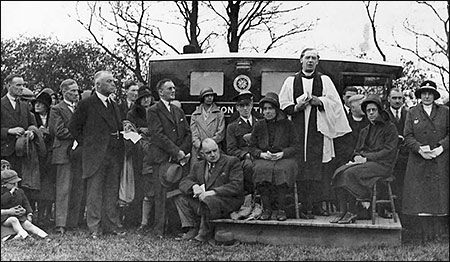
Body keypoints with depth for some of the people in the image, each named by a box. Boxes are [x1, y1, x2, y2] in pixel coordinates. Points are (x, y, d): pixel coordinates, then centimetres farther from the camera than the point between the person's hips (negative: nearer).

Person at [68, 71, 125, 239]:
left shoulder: (114, 106, 16)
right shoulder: (86, 104, -4)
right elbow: (73, 126, -1)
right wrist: (85, 143, -4)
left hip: (114, 154, 6)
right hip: (95, 154, -6)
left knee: (112, 192, 9)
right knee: (94, 192, -1)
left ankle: (111, 226, 17)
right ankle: (94, 228, 5)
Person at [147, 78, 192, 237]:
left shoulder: (178, 111, 22)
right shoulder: (153, 111, 1)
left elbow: (188, 133, 17)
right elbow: (158, 135, -9)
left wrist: (183, 151, 0)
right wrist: (176, 151, -12)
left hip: (180, 158, 5)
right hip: (162, 159, -5)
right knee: (161, 195, -5)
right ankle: (159, 229, -1)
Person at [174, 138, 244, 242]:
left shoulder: (232, 162, -2)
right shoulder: (198, 166, 16)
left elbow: (237, 186, -13)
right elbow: (184, 181, 9)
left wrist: (212, 192, -22)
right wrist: (194, 186, -17)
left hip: (228, 200, -6)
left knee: (207, 201, -34)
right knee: (180, 198, -5)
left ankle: (206, 233, -12)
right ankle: (193, 228, -6)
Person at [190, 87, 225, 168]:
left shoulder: (219, 114, 12)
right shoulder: (195, 115, 16)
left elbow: (220, 134, 3)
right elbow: (193, 134, 7)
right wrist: (200, 145, -10)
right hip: (198, 151, 1)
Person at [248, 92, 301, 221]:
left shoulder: (287, 124, 8)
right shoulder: (258, 126, 14)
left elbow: (296, 146, 5)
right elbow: (252, 147, 13)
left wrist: (282, 153, -12)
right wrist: (261, 154, -9)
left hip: (284, 158, -1)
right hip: (263, 159, 2)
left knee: (281, 170, -36)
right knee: (262, 169, -34)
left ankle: (280, 209, -26)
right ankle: (266, 208, -26)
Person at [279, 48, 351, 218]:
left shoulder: (324, 80, 12)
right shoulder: (291, 81, 12)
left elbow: (334, 102, 4)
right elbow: (284, 105, 8)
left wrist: (318, 101, -12)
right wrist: (297, 107, -10)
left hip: (319, 130, 0)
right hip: (298, 130, 0)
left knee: (317, 169, -2)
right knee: (301, 168, -5)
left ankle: (317, 205, 4)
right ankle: (305, 206, -1)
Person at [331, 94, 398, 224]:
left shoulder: (389, 127, 2)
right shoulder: (364, 131, 23)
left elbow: (389, 151, -8)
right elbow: (357, 149, 24)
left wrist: (367, 158, -14)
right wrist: (357, 156, -2)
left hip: (382, 164, -6)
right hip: (364, 162, 7)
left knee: (350, 173, -30)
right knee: (339, 173, -22)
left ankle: (351, 212, -22)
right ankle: (342, 211, -24)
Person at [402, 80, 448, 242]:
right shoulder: (412, 113, 8)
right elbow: (407, 136, 2)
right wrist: (419, 149, -14)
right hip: (419, 162, 0)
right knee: (420, 197, -2)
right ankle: (426, 234, 4)